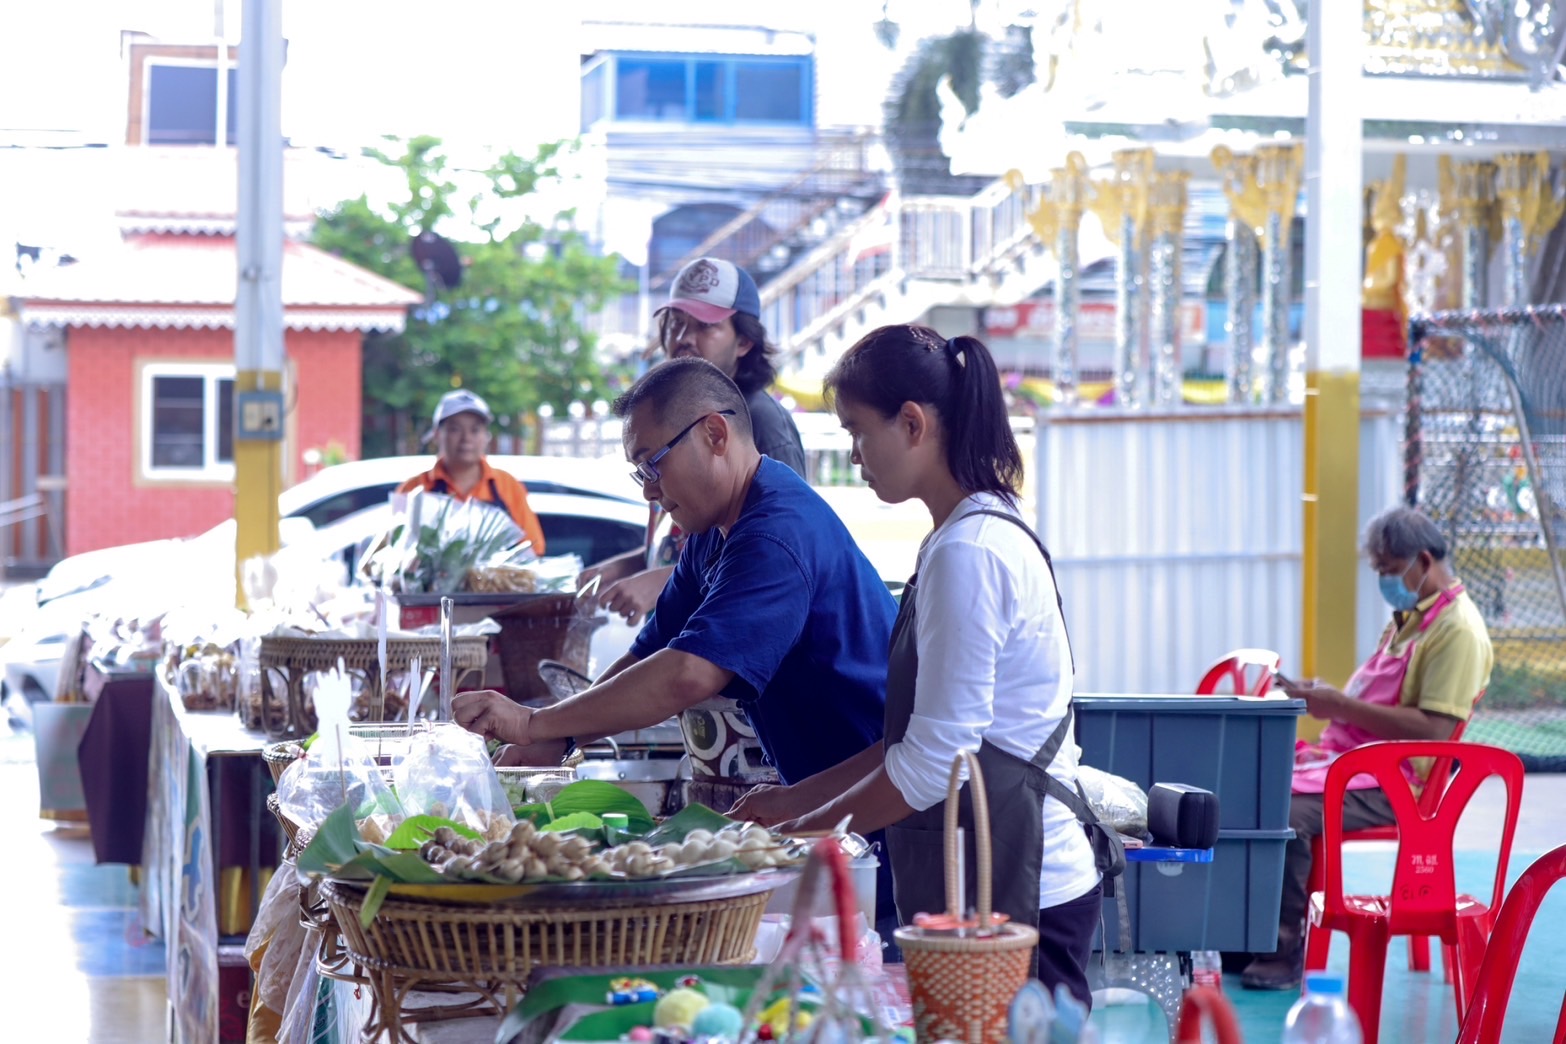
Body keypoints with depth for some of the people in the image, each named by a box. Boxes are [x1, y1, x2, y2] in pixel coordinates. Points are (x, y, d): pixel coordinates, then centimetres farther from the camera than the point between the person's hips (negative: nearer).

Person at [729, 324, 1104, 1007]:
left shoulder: (968, 553, -16)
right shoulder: (982, 534, 14)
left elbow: (936, 760, -18)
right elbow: (919, 737, 19)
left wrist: (805, 829, -6)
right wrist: (795, 799, 16)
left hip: (1013, 893, -9)